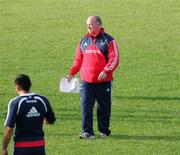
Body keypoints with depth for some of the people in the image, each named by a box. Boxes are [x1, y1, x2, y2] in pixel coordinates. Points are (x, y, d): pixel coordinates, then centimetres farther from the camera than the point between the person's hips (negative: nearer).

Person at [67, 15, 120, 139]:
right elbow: (78, 59, 20)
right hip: (86, 82, 3)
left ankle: (104, 131, 20)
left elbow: (114, 58, -8)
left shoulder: (108, 40, -1)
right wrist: (72, 73, 10)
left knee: (104, 107, 7)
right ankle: (87, 132, -7)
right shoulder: (84, 41, 14)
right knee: (86, 107, -8)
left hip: (103, 81, -3)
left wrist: (106, 71, -21)